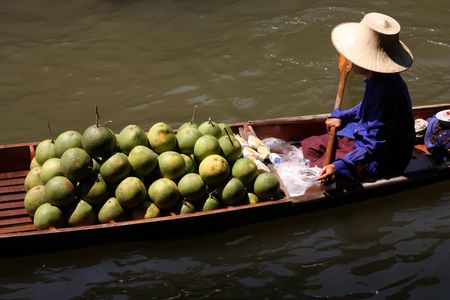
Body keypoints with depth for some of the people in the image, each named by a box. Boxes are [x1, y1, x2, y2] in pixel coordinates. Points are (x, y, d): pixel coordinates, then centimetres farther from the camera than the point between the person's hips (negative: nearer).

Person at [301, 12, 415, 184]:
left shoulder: (385, 91, -33)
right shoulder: (377, 79, -4)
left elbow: (374, 145, -30)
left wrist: (339, 166, -37)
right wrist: (343, 117, 12)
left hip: (382, 159, -10)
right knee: (309, 146, 9)